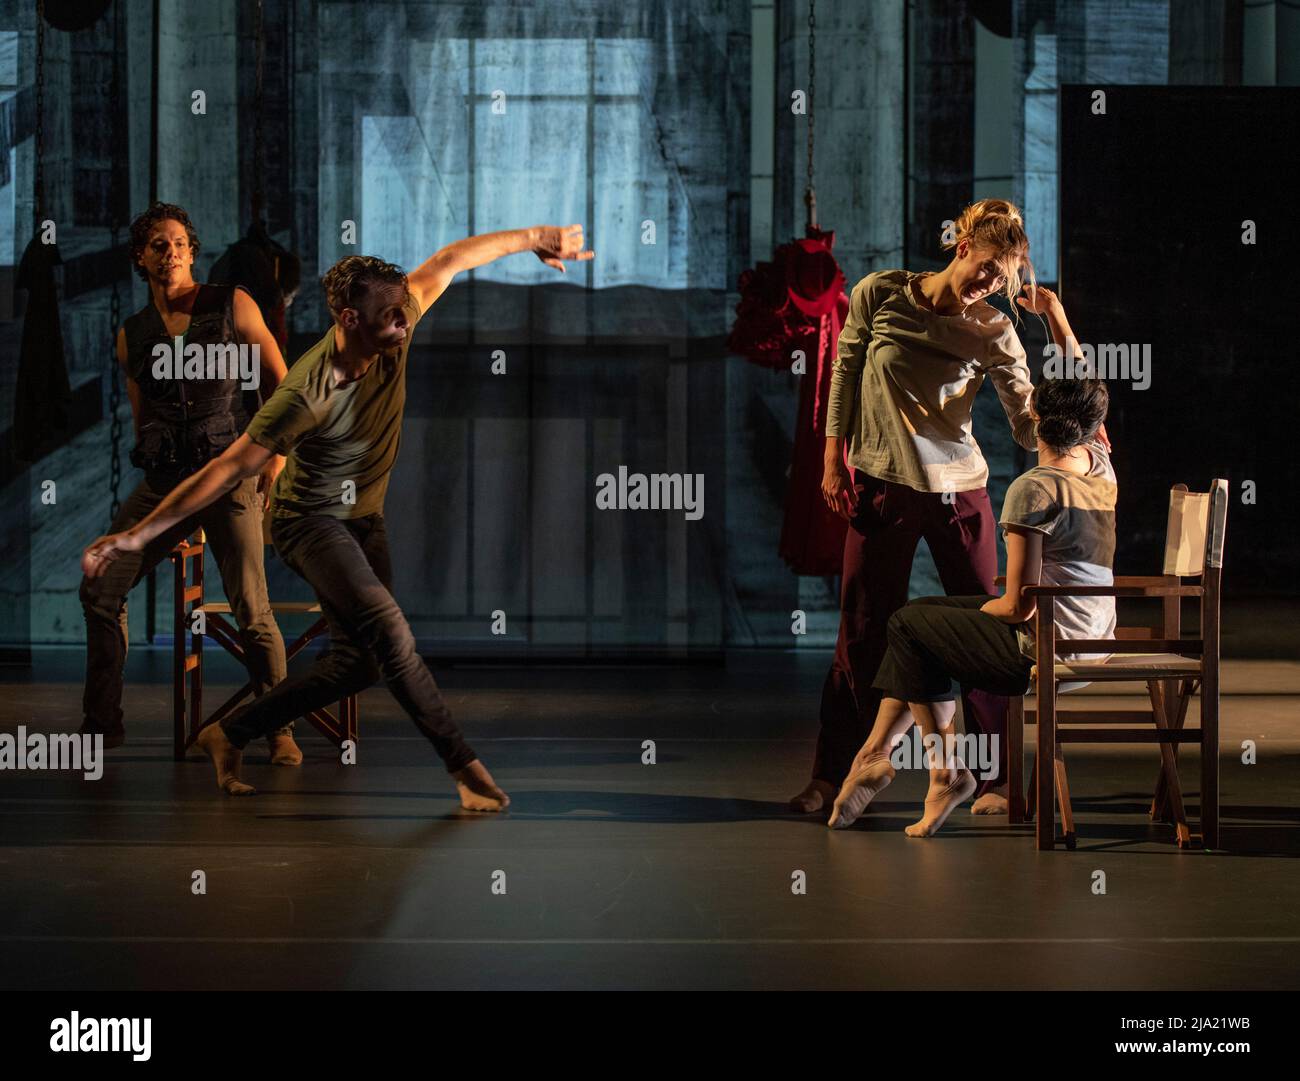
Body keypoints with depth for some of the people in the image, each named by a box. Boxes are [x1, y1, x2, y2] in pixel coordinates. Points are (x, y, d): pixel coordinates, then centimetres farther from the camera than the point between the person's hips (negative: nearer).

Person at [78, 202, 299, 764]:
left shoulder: (233, 307, 2)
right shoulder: (132, 335, 12)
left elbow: (283, 386, 5)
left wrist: (276, 459, -5)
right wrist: (170, 504, 14)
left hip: (229, 472, -4)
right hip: (163, 479, 4)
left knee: (251, 611, -12)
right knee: (100, 588, -3)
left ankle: (280, 731, 3)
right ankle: (102, 723, 11)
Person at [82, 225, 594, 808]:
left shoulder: (392, 333, -15)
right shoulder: (307, 393, -30)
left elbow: (450, 260, -1)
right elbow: (230, 468, -27)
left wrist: (534, 237, 5)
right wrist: (139, 533, -27)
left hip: (364, 519, 7)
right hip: (309, 519, -7)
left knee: (357, 662, 5)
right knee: (387, 628, -26)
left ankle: (228, 735, 18)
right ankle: (464, 765, -19)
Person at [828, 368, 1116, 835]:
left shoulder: (1032, 489, -20)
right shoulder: (1100, 463, 3)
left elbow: (1019, 605, -20)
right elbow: (1088, 408, 27)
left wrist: (984, 610, 2)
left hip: (1047, 648, -9)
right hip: (1095, 641, 9)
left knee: (908, 625, 10)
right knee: (921, 610, 19)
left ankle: (946, 770, 15)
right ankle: (877, 752, 16)